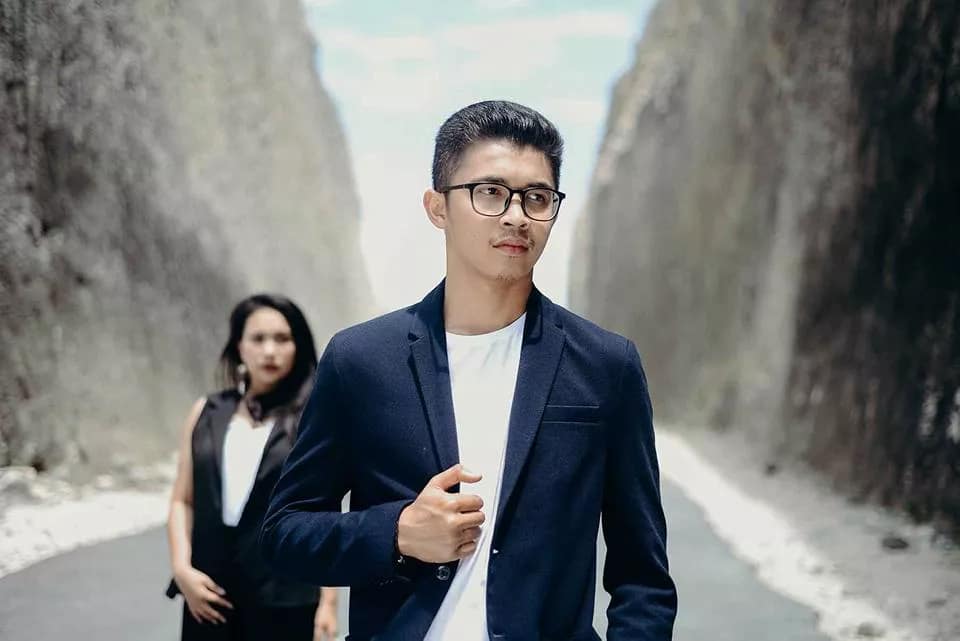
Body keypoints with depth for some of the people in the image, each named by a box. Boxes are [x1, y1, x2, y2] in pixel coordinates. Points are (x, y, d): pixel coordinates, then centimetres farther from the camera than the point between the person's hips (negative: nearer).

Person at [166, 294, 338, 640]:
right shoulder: (206, 413, 9)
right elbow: (183, 500, 10)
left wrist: (328, 601, -4)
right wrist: (182, 567, -4)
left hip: (284, 595, -3)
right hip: (211, 592, 3)